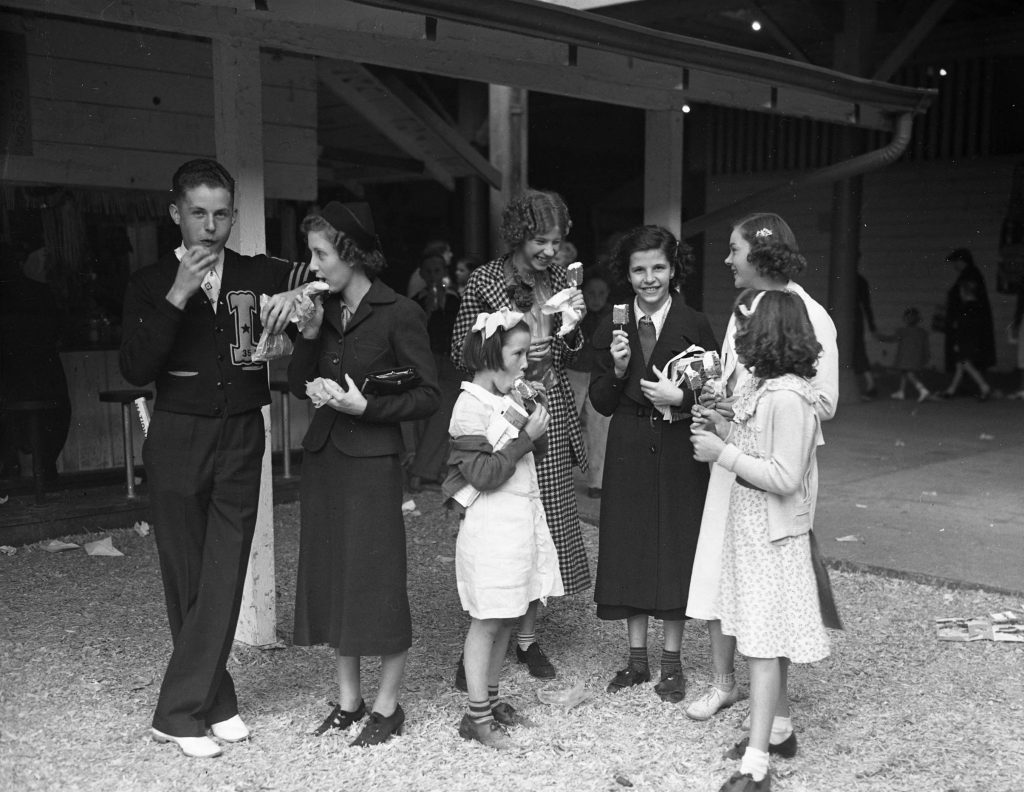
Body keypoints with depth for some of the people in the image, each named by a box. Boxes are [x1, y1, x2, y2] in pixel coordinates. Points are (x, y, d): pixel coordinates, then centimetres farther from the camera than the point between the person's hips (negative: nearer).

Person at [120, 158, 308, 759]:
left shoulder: (259, 274, 7)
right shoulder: (152, 283, 3)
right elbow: (135, 369, -7)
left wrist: (298, 293, -10)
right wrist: (178, 296, -16)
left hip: (241, 439, 1)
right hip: (178, 439, -1)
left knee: (224, 575, -2)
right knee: (187, 577, 5)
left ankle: (180, 710, 7)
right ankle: (216, 700, 18)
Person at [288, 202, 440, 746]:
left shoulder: (399, 313, -9)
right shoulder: (324, 310, 9)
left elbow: (427, 395, -9)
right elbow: (298, 387, 10)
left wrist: (365, 406, -18)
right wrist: (309, 335, -4)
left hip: (371, 460, -7)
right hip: (323, 457, 7)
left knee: (377, 578, 0)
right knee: (329, 577, 11)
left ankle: (387, 705, 15)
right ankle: (348, 699, 26)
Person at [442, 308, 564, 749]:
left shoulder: (510, 399, 10)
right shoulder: (470, 407, -16)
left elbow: (535, 456, 17)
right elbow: (485, 474, -20)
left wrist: (537, 431, -2)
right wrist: (526, 436, -20)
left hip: (523, 517, 8)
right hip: (492, 525, -8)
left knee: (507, 617, 14)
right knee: (488, 621, 0)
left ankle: (490, 697, 27)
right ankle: (477, 715, 11)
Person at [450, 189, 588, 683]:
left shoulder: (557, 278, 8)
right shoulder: (485, 281, -7)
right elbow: (461, 354, -4)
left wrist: (572, 323, -4)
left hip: (551, 419, 5)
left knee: (543, 527, 9)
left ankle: (527, 637, 23)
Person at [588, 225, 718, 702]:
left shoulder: (695, 326, -3)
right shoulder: (612, 328, 4)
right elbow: (601, 403, 3)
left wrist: (681, 397, -18)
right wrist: (617, 368, -14)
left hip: (679, 452, -2)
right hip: (629, 452, 2)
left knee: (676, 549, 5)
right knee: (629, 550, 8)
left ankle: (671, 662, 19)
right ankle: (637, 658, 22)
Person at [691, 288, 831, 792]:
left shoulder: (788, 398, -22)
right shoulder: (760, 384, 6)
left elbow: (783, 477, -24)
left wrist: (722, 453, -21)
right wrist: (723, 427, 1)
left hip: (772, 532, -9)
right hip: (750, 524, 9)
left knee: (765, 640, -5)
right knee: (770, 637, 18)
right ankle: (777, 730, 32)